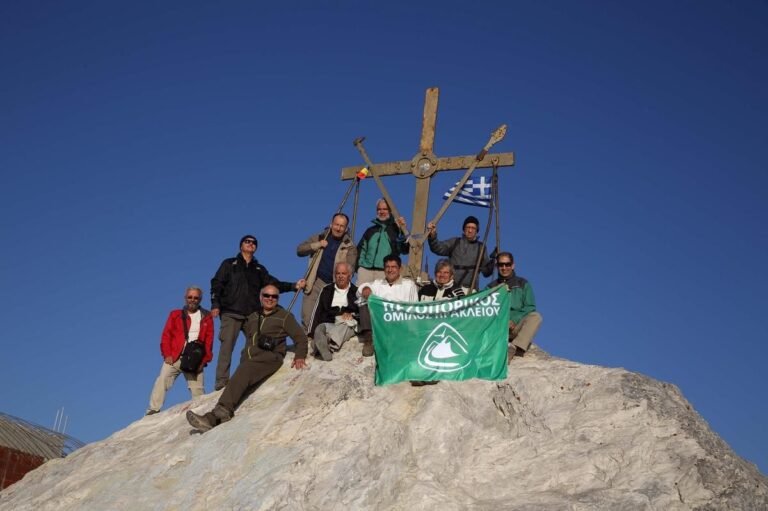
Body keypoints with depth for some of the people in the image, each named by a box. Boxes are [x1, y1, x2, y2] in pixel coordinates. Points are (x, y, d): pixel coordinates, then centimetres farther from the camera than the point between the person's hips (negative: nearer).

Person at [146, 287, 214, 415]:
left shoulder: (207, 317, 11)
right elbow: (166, 336, 7)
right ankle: (153, 410, -13)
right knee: (163, 380, -13)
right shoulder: (175, 315, 13)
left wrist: (204, 360, -5)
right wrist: (167, 354, -6)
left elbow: (209, 341, 6)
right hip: (174, 357, 0)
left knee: (197, 389, -2)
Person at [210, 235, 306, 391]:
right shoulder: (229, 264, 14)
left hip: (253, 315, 4)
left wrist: (294, 286, -1)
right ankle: (222, 381, -11)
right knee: (227, 346, -11)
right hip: (231, 313, -3)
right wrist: (215, 304, -9)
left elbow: (274, 284, 14)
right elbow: (217, 284, 6)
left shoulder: (259, 269, 23)